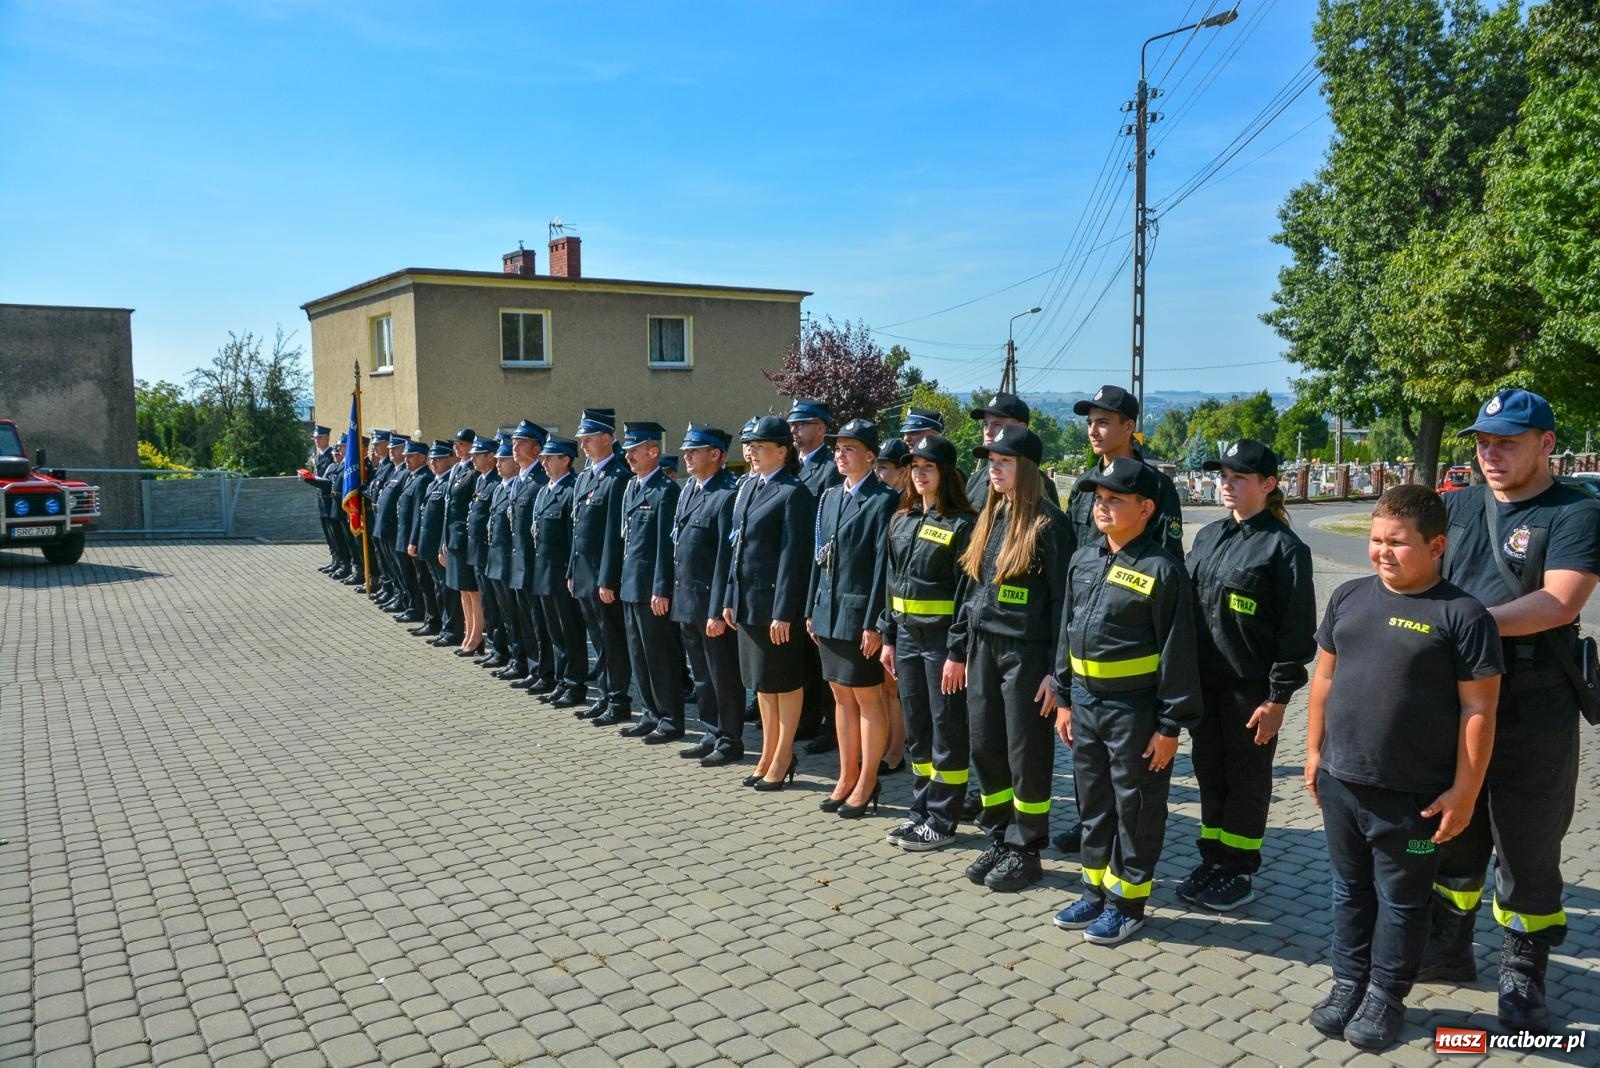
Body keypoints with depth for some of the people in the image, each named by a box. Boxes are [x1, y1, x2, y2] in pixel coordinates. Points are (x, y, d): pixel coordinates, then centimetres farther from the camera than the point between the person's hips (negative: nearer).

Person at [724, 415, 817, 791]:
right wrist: (730, 598, 13)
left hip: (776, 601, -8)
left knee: (784, 681, 5)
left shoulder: (794, 493, -13)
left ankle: (783, 757, 17)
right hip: (747, 600, 8)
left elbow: (794, 556, -17)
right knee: (761, 680, 16)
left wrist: (783, 612, -19)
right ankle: (769, 754, 27)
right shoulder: (750, 486, 12)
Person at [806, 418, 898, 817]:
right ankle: (847, 776, 24)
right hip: (828, 613, 7)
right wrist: (812, 609, 12)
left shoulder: (883, 500, -10)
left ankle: (867, 783, 14)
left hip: (860, 616, -7)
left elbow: (883, 566, -14)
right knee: (842, 698, 14)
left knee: (867, 700, 4)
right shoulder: (829, 496, 12)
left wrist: (874, 623, -17)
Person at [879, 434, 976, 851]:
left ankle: (942, 820, 12)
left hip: (943, 636, -7)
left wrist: (958, 651, -17)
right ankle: (921, 810, 25)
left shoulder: (962, 523, -10)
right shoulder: (901, 520, 11)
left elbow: (967, 591, -13)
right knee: (916, 729, 14)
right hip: (907, 635, 7)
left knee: (947, 730, 3)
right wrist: (888, 636, 11)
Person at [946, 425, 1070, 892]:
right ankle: (998, 841, 26)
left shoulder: (1047, 521, -11)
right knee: (985, 748, 12)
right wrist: (957, 650, 14)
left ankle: (1025, 851, 18)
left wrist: (1056, 670, -15)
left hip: (1026, 652, -7)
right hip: (983, 647, 7)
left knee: (1027, 756, 4)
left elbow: (1062, 599, -12)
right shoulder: (989, 518, 11)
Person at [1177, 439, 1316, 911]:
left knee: (1246, 780, 8)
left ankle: (1240, 874, 21)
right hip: (1204, 682, 6)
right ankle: (1212, 862, 29)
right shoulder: (1208, 537, 9)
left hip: (1251, 687, -6)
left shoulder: (1284, 547, -11)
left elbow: (1297, 630, -12)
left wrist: (1278, 698, -14)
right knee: (1209, 773, 15)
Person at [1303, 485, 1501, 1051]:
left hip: (1412, 795, -4)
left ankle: (1386, 998, 29)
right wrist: (1315, 750, 12)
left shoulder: (1462, 615, -12)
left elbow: (1478, 710, -11)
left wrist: (1464, 791, -11)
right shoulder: (1349, 596, 3)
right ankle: (1348, 983, 35)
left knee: (1401, 901, 12)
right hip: (1339, 781, 5)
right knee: (1350, 890, 19)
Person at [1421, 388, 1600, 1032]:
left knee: (1528, 853, 7)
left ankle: (1523, 977, 22)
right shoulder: (1456, 506, 9)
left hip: (1532, 714, -5)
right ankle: (1448, 947, 32)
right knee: (1451, 835, 16)